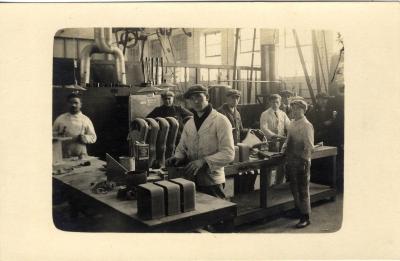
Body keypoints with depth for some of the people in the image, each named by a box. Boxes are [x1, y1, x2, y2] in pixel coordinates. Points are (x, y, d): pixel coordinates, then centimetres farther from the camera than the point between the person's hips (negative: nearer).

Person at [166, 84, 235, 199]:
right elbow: (181, 148, 16)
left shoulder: (220, 121, -9)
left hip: (212, 182, -5)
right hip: (190, 181, 5)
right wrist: (177, 157, -6)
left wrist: (203, 161, -26)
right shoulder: (188, 124, 9)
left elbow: (228, 154, -16)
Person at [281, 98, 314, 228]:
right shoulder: (292, 123, 10)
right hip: (291, 161, 8)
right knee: (294, 188, 19)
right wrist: (285, 146, 3)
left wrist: (304, 159, -19)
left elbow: (309, 146, -17)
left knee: (303, 190, 2)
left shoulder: (306, 125, -13)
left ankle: (305, 218, 12)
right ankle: (299, 210, 36)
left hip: (302, 162, -8)